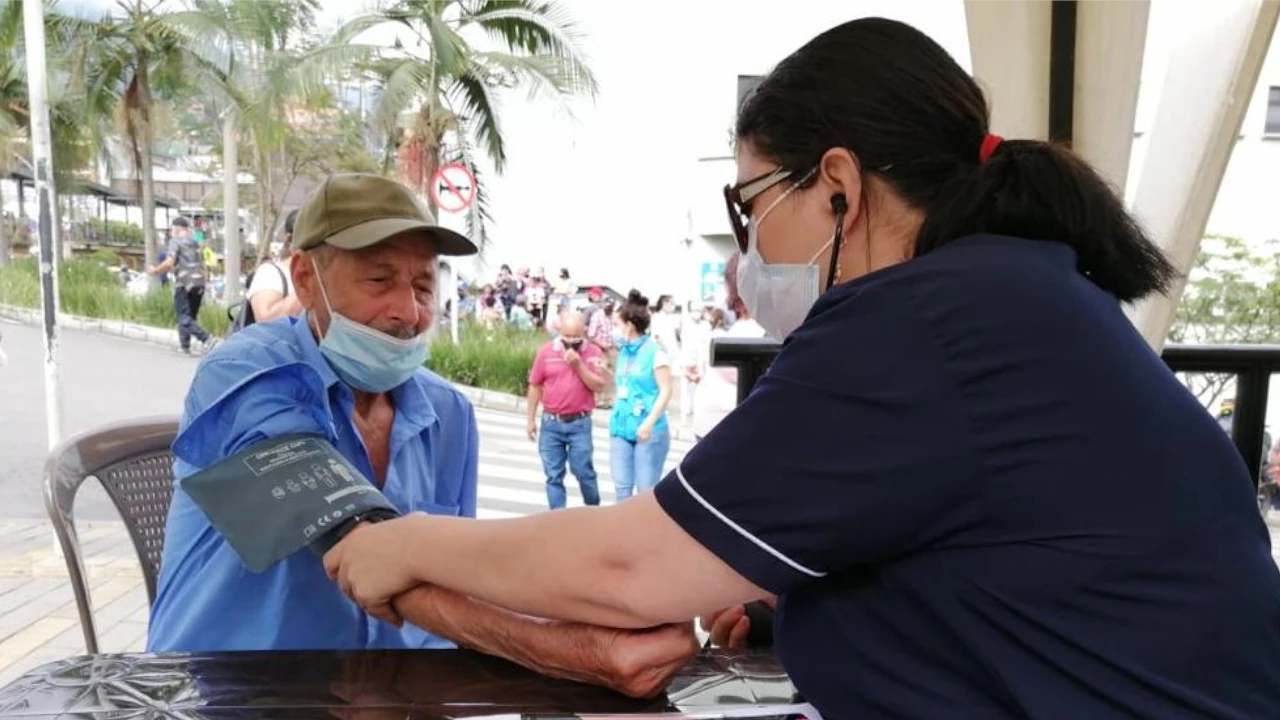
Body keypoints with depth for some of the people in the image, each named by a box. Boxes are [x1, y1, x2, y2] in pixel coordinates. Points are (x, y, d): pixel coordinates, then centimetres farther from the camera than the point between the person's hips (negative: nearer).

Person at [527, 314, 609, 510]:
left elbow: (598, 386, -10)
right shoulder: (545, 351, 0)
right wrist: (531, 420, 7)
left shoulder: (594, 353, -3)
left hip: (579, 423, -1)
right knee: (553, 475, 6)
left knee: (584, 471, 0)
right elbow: (535, 386, 6)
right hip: (551, 423, 2)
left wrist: (578, 365, -19)